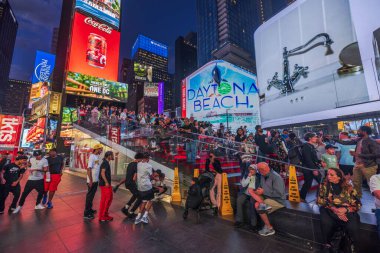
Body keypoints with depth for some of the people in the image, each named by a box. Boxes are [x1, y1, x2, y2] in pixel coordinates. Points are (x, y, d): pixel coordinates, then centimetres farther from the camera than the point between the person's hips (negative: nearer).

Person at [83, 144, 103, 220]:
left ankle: (89, 209, 33)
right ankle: (86, 213, 12)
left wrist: (98, 179, 14)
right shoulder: (92, 157, -17)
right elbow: (89, 169, -21)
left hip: (96, 180, 8)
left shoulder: (97, 157, 8)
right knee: (89, 196, 2)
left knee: (92, 195, 19)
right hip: (92, 181, -8)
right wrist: (90, 181, -21)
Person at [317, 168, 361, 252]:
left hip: (347, 211, 1)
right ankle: (328, 244, -1)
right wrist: (334, 209, -16)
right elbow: (320, 200, -2)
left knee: (352, 227, -29)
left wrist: (345, 209, -18)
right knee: (326, 223, -30)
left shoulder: (348, 187, 2)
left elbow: (357, 204, 1)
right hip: (329, 210, -1)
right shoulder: (324, 185, 1)